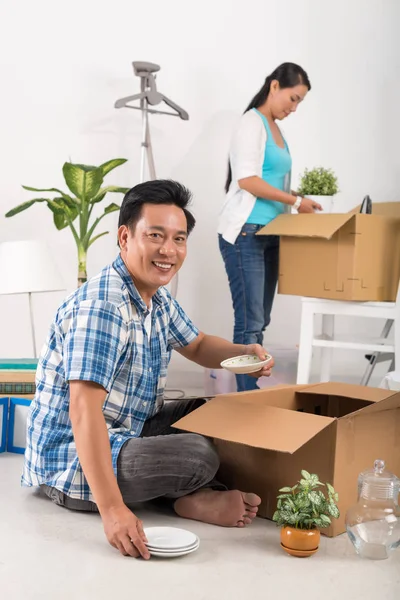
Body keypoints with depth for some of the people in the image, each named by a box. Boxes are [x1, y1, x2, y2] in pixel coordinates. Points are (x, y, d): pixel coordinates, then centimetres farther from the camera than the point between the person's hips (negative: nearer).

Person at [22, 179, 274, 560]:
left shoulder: (157, 297, 4)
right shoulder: (102, 306, -27)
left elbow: (197, 346, 21)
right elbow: (84, 409, -34)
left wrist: (245, 353, -1)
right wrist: (112, 509, -40)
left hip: (125, 435, 10)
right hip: (73, 463, -10)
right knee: (198, 456, -28)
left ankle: (191, 496, -2)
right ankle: (195, 500, 2)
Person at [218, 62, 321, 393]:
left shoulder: (277, 129, 19)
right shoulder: (253, 122, -7)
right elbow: (247, 180, -18)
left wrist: (296, 202, 7)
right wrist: (295, 201, -13)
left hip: (269, 233, 9)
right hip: (244, 233, -9)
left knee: (260, 320, 10)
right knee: (250, 322, -9)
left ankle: (250, 387, 19)